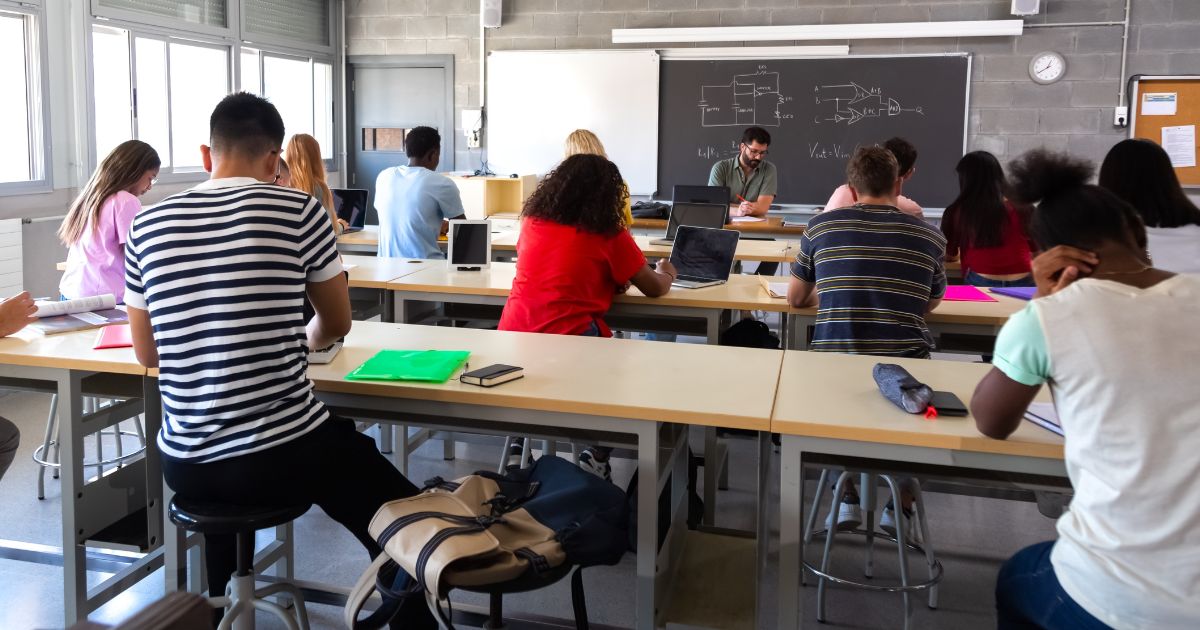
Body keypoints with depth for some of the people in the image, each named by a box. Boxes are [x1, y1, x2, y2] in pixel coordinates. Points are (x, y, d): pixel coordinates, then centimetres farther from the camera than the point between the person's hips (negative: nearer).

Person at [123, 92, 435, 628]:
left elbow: (147, 354, 12)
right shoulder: (299, 211, -9)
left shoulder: (147, 226, 2)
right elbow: (337, 325, 6)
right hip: (285, 455, -5)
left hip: (185, 465, 5)